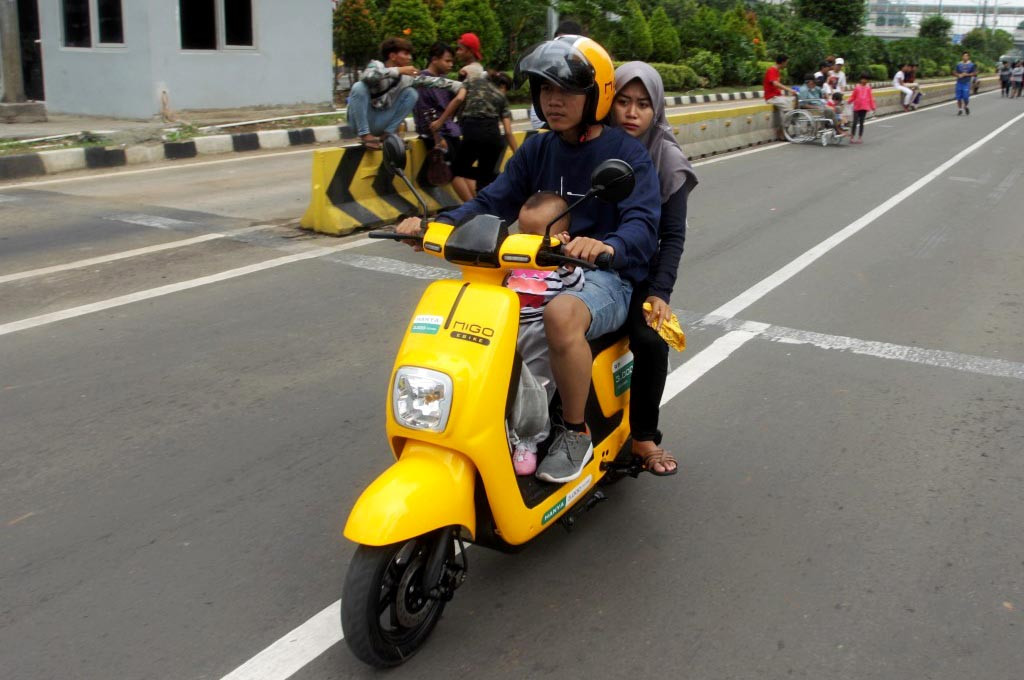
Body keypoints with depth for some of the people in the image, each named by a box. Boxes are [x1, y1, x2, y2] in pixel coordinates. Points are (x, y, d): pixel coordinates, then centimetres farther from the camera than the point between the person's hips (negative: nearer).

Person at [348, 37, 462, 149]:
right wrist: (399, 70, -39)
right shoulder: (377, 65, -16)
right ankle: (365, 135, -23)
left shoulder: (407, 75, -3)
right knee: (360, 87, -30)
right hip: (361, 120, -5)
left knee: (411, 93, -5)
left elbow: (432, 80, -1)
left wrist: (460, 86, -11)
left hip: (380, 122, 5)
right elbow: (367, 76, -40)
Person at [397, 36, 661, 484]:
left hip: (606, 275, -6)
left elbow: (642, 224, -19)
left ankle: (575, 433, -17)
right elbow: (493, 201, 5)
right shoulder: (535, 151, 13)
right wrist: (438, 225, -14)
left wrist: (607, 246, -43)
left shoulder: (627, 153, -6)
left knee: (562, 314, -40)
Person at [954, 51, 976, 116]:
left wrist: (967, 74, -12)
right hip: (959, 82, 3)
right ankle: (960, 109, 16)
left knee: (966, 97, -10)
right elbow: (954, 72, 11)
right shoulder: (959, 64, 7)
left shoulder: (971, 65, 1)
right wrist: (959, 75, -9)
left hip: (966, 83, -2)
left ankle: (966, 106, 19)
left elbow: (975, 73, 0)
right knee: (959, 97, 1)